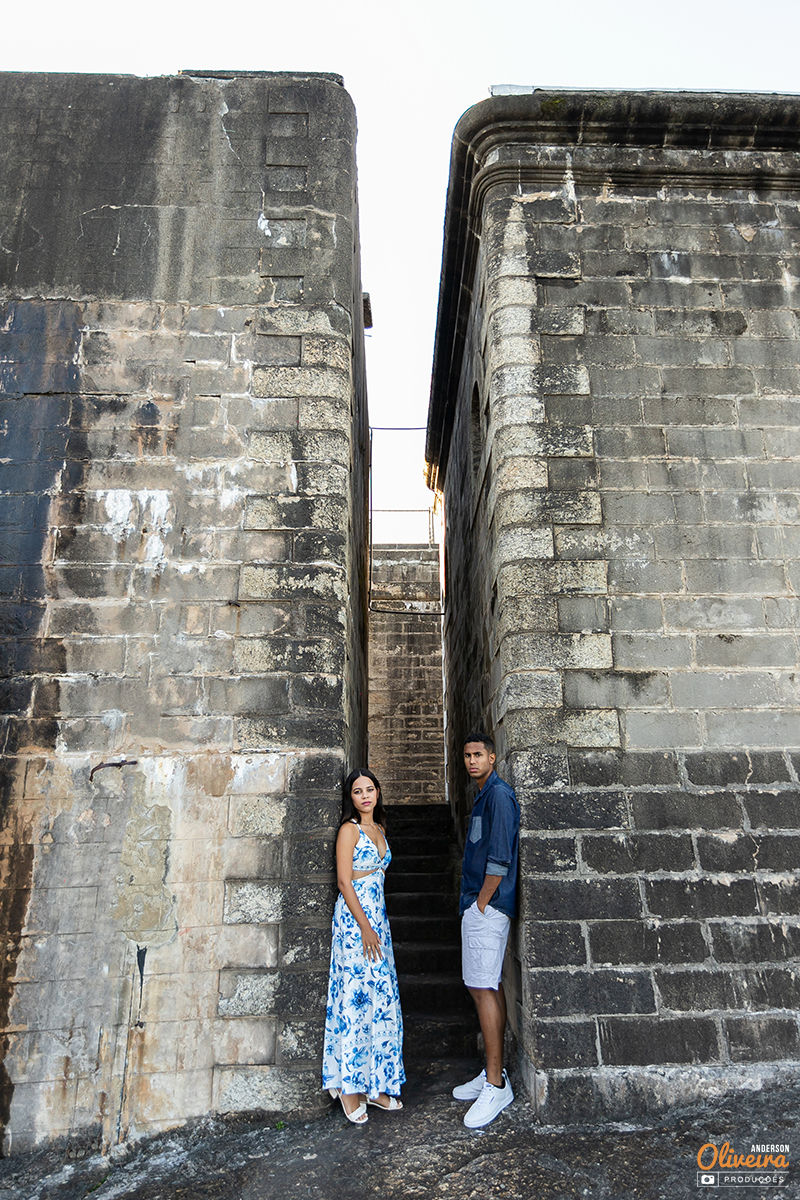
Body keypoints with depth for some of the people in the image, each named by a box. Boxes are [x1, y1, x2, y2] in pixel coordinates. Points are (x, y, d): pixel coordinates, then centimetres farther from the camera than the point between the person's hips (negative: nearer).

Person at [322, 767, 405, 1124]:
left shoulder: (379, 829, 14)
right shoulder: (349, 829, -9)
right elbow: (344, 882, -13)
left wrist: (376, 924, 18)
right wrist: (364, 926, -17)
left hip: (377, 915, 8)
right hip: (354, 917, -8)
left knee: (382, 998, 9)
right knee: (356, 998, -4)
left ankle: (375, 1084, 20)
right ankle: (349, 1086, 9)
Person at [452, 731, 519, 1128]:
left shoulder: (499, 795, -13)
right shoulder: (484, 796, 18)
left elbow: (499, 857, -20)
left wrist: (482, 903, -15)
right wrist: (475, 903, 17)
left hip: (487, 907, -10)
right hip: (478, 905, 10)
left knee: (484, 989, -7)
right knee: (486, 987, 14)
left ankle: (496, 1086, 1)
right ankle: (493, 1071, 23)